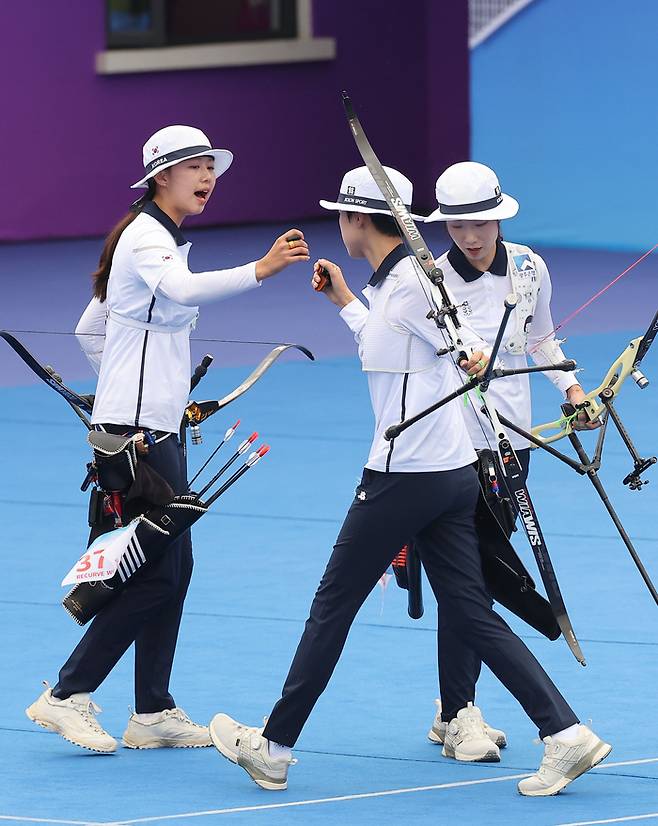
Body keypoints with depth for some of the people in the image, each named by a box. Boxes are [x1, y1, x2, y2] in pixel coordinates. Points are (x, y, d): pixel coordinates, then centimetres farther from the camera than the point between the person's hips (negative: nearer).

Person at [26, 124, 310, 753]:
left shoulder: (161, 240, 18)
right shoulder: (146, 238, -13)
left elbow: (90, 329, 25)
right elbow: (182, 290, -38)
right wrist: (259, 270, -48)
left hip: (156, 428, 10)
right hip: (137, 431, -10)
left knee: (171, 567, 9)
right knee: (160, 571, -10)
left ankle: (153, 713, 13)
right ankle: (67, 695, -5)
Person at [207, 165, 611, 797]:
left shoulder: (408, 283, -14)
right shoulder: (390, 283, 14)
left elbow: (473, 350, -14)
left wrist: (475, 359, -30)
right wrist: (343, 300, 35)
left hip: (405, 476, -9)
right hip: (452, 474, 9)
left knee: (333, 603, 3)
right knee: (472, 615, 5)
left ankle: (273, 748, 13)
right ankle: (567, 734, -5)